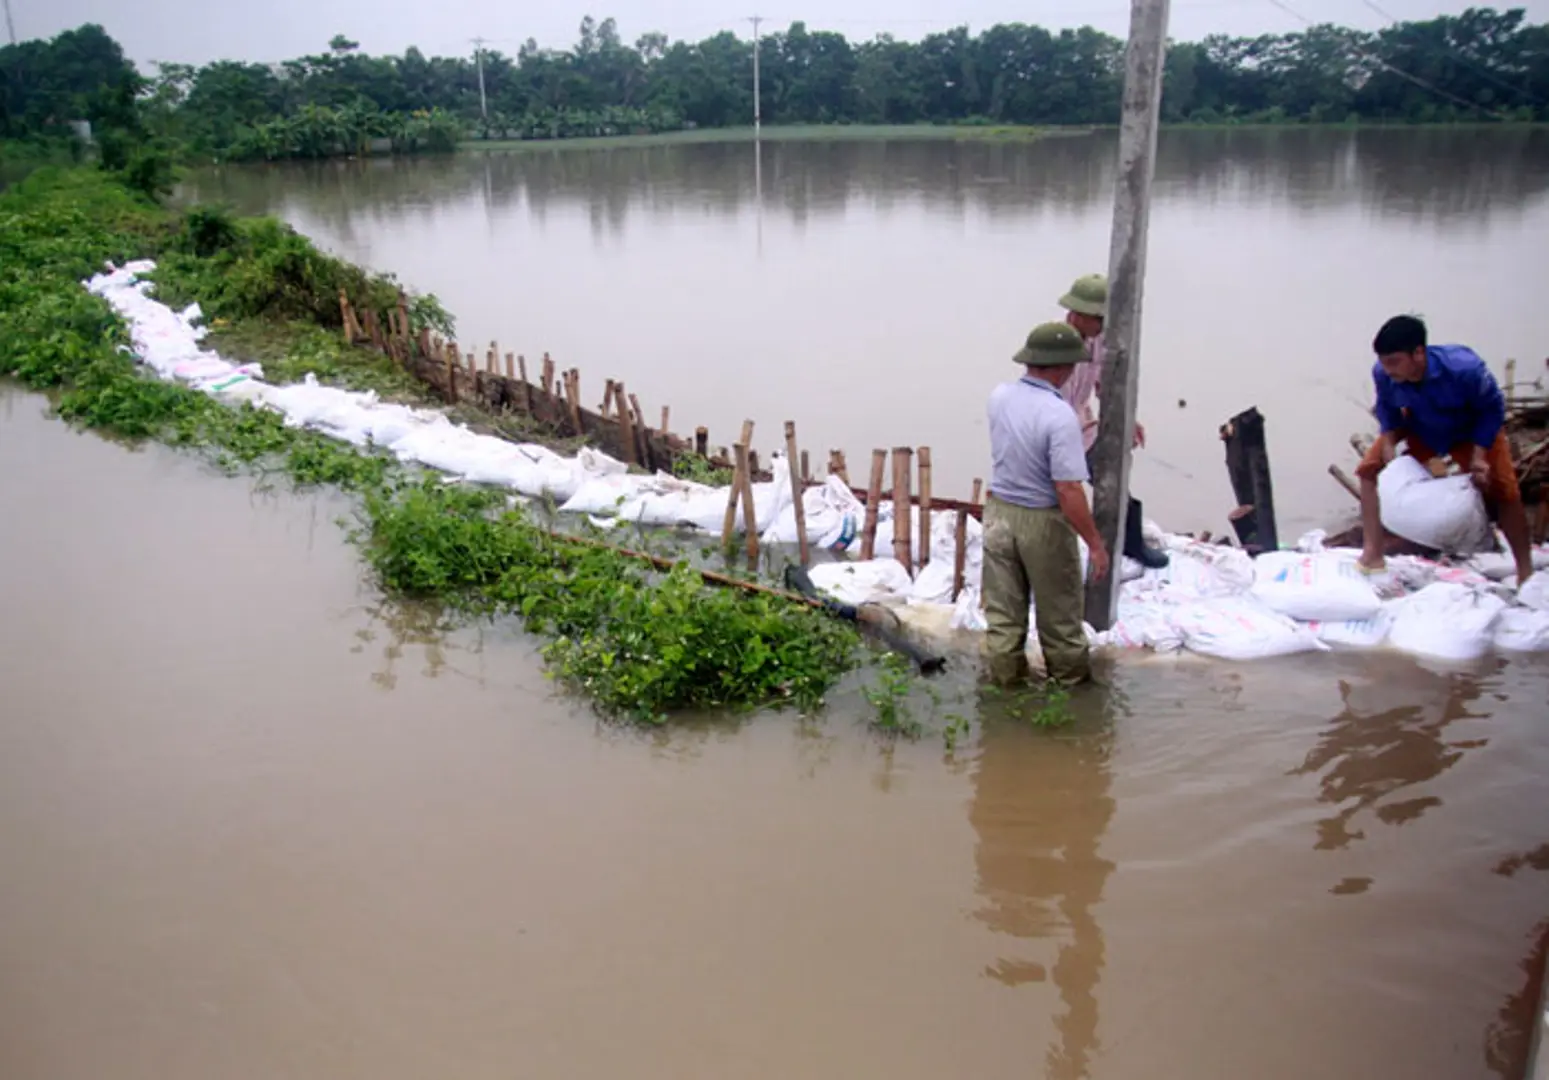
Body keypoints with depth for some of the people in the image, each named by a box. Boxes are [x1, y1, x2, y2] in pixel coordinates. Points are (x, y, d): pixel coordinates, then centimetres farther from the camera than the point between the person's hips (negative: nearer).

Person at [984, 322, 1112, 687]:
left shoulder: (1000, 396, -5)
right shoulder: (1060, 415, -26)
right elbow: (1068, 491, -26)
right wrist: (1095, 543, -17)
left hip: (999, 511, 5)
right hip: (1043, 521, -5)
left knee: (1003, 604, 15)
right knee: (1058, 606, 15)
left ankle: (1005, 671, 27)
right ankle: (1070, 673, 31)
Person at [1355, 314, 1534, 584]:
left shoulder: (1464, 368, -40)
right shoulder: (1382, 373, -32)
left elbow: (1492, 408, -22)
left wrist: (1479, 455, -27)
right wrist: (1389, 442, -23)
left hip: (1474, 431, -3)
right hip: (1420, 430, 3)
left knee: (1503, 492, -6)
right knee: (1370, 468, -12)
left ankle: (1526, 570, 12)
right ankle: (1372, 554, -9)